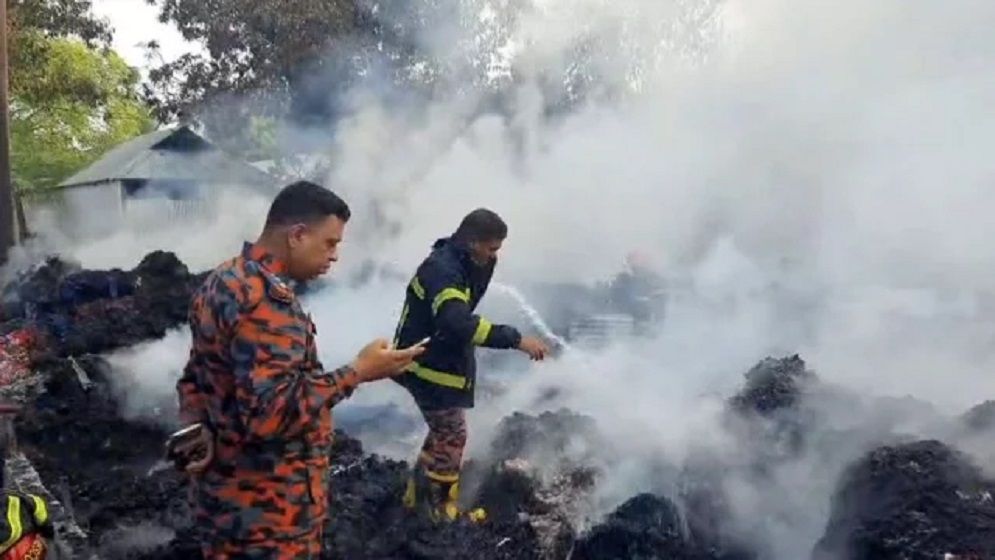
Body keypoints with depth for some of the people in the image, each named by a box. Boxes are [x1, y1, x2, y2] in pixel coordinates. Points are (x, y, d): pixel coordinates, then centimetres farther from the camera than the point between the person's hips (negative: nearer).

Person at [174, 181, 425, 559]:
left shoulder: (223, 281, 9)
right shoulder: (267, 300, -24)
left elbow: (196, 378, 16)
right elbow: (271, 412, -31)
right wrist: (358, 372, -23)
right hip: (263, 511, -10)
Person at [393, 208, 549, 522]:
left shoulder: (462, 264, 7)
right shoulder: (443, 268, -27)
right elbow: (458, 323, -43)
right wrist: (516, 339, -44)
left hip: (441, 361, 10)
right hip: (428, 365, -10)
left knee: (444, 432, 20)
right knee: (453, 436, 0)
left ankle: (420, 496, 34)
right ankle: (438, 507, 16)